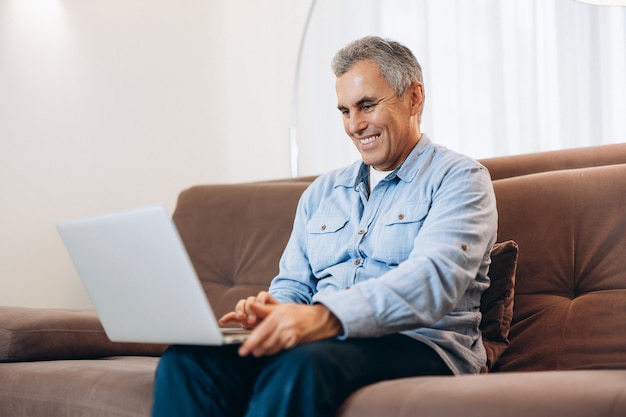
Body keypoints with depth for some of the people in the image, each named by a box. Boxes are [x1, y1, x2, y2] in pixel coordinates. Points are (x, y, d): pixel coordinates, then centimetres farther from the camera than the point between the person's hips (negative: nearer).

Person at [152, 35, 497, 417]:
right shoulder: (322, 192, 25)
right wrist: (275, 312, -8)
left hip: (419, 344, -5)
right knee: (187, 357, -23)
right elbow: (293, 283, 21)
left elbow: (433, 278, -15)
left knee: (303, 364, -39)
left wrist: (325, 317, -31)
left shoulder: (458, 178, 3)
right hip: (320, 340, 6)